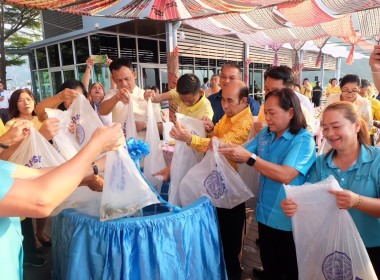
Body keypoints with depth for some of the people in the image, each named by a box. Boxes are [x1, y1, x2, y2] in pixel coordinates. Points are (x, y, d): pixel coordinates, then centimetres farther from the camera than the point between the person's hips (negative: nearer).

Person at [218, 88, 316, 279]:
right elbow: (242, 155, 5)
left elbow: (285, 176, -30)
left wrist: (250, 157, -32)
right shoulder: (265, 134, 2)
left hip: (289, 220, -6)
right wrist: (224, 148, -14)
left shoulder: (304, 140, -18)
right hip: (265, 215, 6)